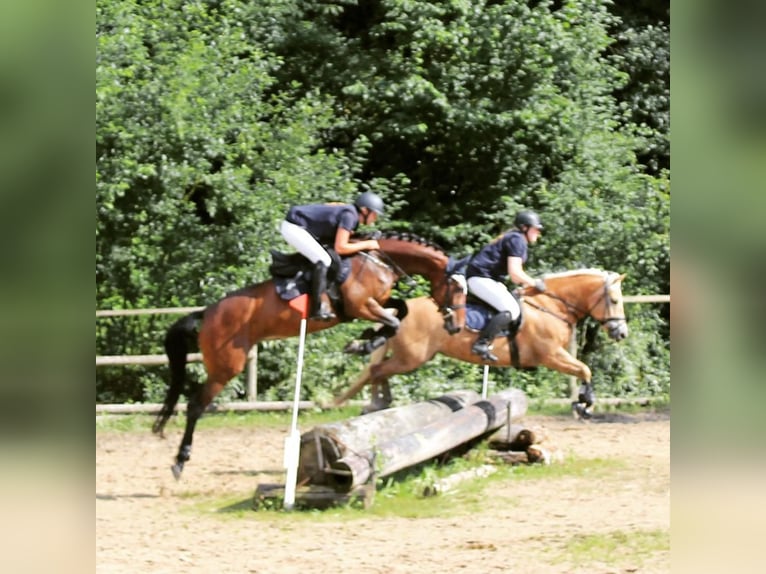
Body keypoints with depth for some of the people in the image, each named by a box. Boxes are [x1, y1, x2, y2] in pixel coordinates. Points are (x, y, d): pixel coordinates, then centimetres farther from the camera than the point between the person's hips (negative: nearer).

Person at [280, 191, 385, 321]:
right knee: (323, 260, -19)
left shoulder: (348, 212, 10)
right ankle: (318, 309, -22)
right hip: (293, 228, -11)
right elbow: (340, 248, -23)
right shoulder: (349, 215, -18)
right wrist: (366, 245, -12)